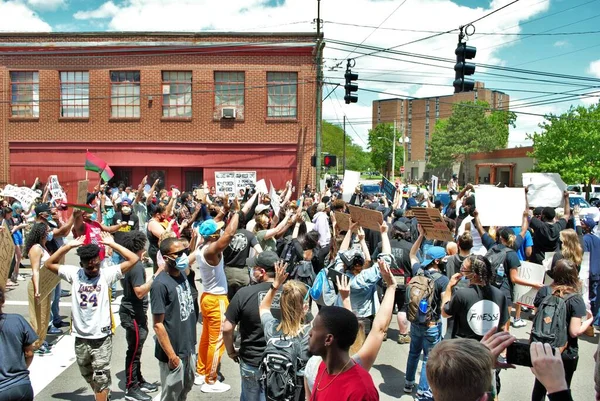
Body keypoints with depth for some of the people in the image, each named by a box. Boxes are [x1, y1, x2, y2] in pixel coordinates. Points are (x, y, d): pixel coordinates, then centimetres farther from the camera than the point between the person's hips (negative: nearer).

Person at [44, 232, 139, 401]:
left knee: (100, 378, 0)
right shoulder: (74, 273, 0)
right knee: (89, 376, 22)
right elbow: (49, 263, 0)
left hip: (101, 337, -4)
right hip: (80, 337, 4)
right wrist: (69, 246, -9)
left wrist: (111, 244, -15)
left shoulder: (107, 274, -9)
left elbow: (133, 259, -17)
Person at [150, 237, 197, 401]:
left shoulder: (182, 274, -2)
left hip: (188, 347, 7)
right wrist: (171, 355, -19)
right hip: (174, 352, -7)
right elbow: (158, 325, -21)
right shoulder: (160, 284, -23)